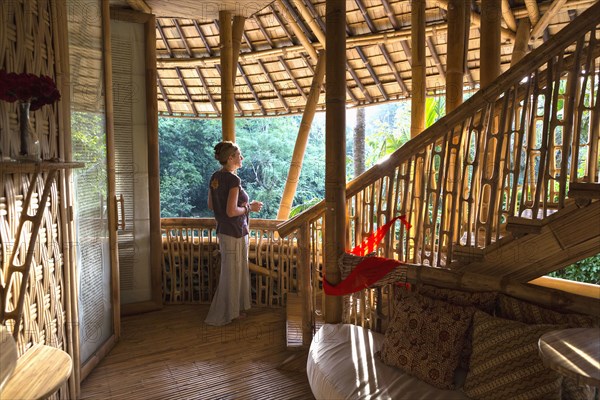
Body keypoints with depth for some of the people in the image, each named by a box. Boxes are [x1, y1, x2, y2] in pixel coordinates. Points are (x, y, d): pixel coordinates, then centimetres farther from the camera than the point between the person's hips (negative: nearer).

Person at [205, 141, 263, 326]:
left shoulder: (215, 177, 6)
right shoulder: (233, 180, -20)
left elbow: (211, 205, 14)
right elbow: (231, 211, -25)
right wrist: (249, 207, -9)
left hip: (223, 230, 9)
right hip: (234, 233, -9)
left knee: (236, 271, 20)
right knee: (231, 274, 4)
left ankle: (234, 309, 33)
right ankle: (219, 316, 17)